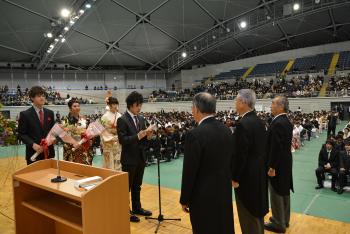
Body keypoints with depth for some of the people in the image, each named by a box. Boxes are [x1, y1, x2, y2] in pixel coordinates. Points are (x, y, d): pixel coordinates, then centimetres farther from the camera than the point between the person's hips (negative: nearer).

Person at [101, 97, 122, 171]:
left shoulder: (119, 116, 3)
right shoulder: (105, 117, -7)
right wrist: (111, 138, -14)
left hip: (118, 143, 4)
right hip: (109, 144, -4)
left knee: (118, 162, 8)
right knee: (110, 163, 2)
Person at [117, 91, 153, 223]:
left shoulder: (141, 119, 9)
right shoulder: (122, 120, -12)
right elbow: (122, 140, -19)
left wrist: (147, 136, -9)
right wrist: (138, 136, -27)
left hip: (140, 157, 7)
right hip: (129, 159, -6)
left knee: (137, 186, 19)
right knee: (126, 186, 8)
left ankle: (137, 208, 33)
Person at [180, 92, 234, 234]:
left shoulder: (195, 134, -22)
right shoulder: (226, 130, 0)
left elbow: (189, 171, -18)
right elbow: (230, 162, 8)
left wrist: (184, 199, -6)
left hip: (203, 196, -6)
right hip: (224, 192, 7)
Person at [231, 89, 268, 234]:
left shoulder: (243, 124, -23)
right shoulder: (259, 121, 5)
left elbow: (240, 155, -23)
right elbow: (260, 148, 11)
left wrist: (235, 178, -12)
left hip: (247, 176, -9)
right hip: (259, 173, 9)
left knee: (248, 215, 7)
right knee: (256, 209, 23)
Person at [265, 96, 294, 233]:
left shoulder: (277, 123, -23)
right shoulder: (286, 122, 7)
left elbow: (276, 147, -26)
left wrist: (271, 167, -20)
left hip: (277, 165, -9)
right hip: (285, 163, 9)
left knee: (276, 194, 4)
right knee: (284, 192, 19)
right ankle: (284, 219, 34)